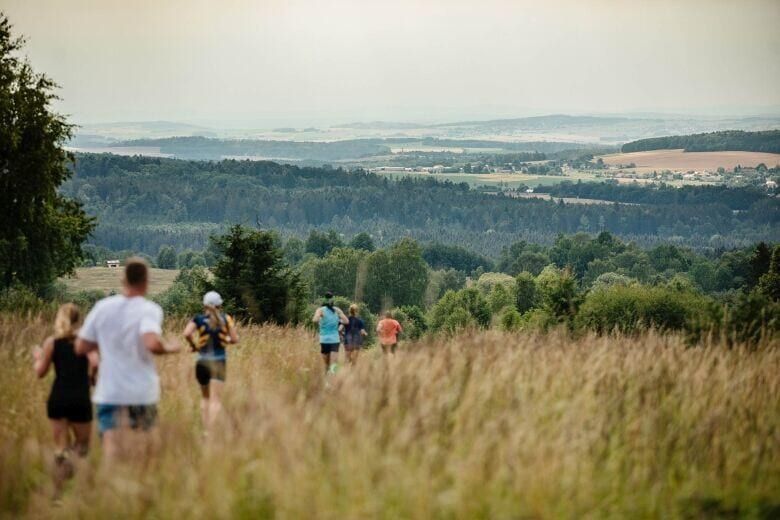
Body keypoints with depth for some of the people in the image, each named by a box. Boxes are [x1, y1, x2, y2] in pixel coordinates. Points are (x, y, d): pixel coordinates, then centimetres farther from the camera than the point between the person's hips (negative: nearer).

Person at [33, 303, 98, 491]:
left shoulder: (51, 342, 2)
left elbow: (41, 372, 5)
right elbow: (94, 363, -13)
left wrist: (37, 357, 24)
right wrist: (90, 375, 8)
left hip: (57, 399, 1)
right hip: (80, 399, -1)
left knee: (61, 446, 13)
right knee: (82, 444, 11)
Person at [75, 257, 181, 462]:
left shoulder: (102, 307, 2)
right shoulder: (149, 309, -10)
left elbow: (81, 347, 6)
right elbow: (152, 343, -28)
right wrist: (170, 347, -8)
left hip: (109, 395, 2)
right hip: (142, 395, -2)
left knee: (113, 455, -2)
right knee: (141, 457, 12)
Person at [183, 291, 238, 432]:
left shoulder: (199, 319, -2)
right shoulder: (226, 319, -1)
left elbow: (187, 333, -17)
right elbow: (235, 339, 0)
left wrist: (193, 345, -1)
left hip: (202, 361, 1)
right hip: (218, 362, -1)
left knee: (205, 398, 17)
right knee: (215, 399, -5)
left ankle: (206, 429, 14)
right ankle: (212, 429, -19)